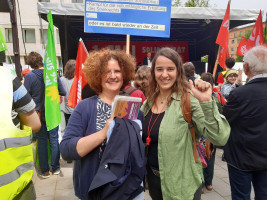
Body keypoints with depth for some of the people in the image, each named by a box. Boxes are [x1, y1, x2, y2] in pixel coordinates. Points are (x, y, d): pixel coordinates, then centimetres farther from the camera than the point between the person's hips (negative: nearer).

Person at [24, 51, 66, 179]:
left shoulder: (29, 76, -11)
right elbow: (63, 92, -2)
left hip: (38, 114, -1)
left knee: (41, 141, 10)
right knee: (54, 139, 10)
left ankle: (44, 171, 17)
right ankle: (55, 168, 19)